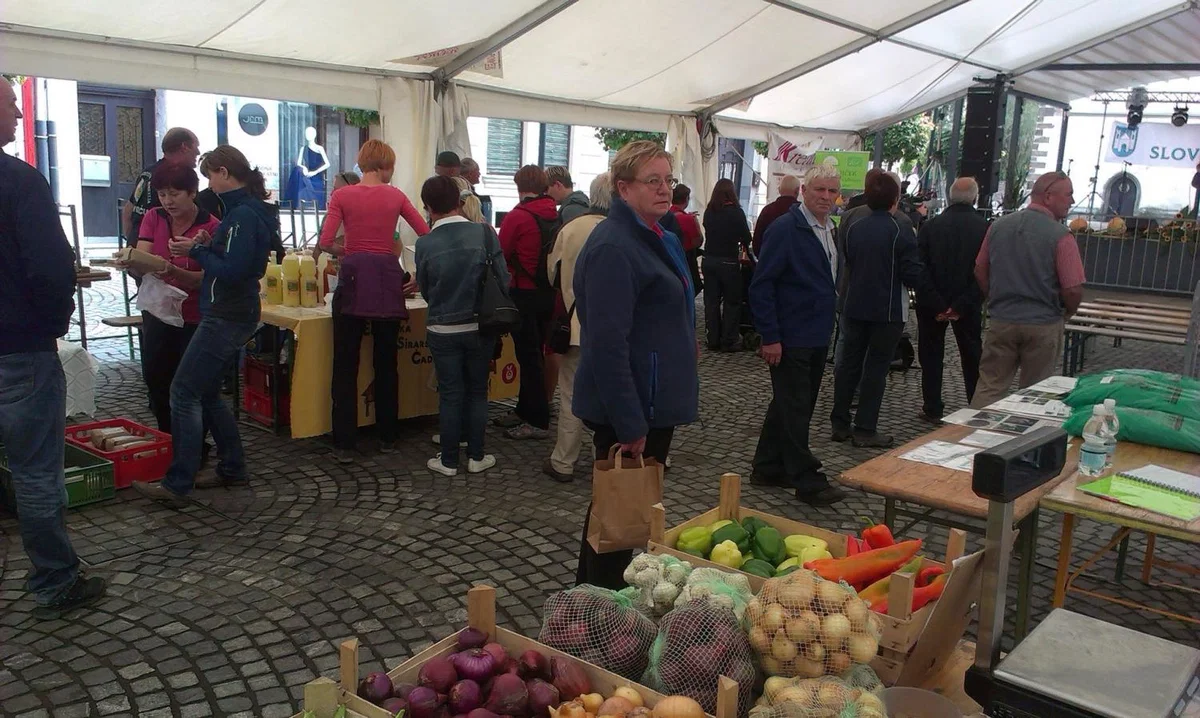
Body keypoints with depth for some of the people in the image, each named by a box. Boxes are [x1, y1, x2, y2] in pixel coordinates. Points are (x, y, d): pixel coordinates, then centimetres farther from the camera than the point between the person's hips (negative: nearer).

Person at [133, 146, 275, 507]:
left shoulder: (243, 215, -18)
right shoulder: (249, 210, 13)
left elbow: (231, 271, -24)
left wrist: (196, 251, -12)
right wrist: (207, 247, 3)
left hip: (226, 318, -10)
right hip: (232, 315, 10)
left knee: (184, 393, -6)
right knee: (205, 393, 17)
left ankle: (177, 486, -1)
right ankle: (232, 468, 25)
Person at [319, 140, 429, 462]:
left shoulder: (342, 195, 1)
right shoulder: (395, 196, 6)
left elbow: (326, 242, -7)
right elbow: (427, 235, 5)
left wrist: (347, 251, 13)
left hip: (353, 278, -2)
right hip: (387, 278, 2)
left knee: (345, 365, 3)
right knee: (386, 363, 12)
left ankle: (344, 444, 4)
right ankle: (387, 437, 20)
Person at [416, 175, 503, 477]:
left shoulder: (425, 244, -10)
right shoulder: (485, 233, -10)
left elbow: (425, 290, 1)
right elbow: (503, 278, -7)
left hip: (443, 330, -1)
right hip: (480, 327, 1)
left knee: (450, 394, 10)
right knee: (477, 390, 15)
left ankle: (449, 460, 18)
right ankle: (476, 456, 21)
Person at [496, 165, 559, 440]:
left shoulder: (517, 217, -16)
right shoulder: (555, 216, 2)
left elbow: (499, 255, -11)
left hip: (524, 294, -6)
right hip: (548, 292, 7)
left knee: (529, 357, 0)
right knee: (535, 353, 16)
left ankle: (538, 422, 4)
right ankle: (525, 410, 28)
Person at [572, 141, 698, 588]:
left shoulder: (661, 240, 13)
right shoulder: (612, 248, -20)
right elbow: (607, 345, -26)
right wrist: (630, 426, -26)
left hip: (656, 402, 10)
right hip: (629, 410, -10)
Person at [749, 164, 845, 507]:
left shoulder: (828, 231, 11)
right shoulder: (785, 229, -15)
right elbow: (761, 286, -18)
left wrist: (827, 326, 15)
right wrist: (770, 337, -20)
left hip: (817, 337, 9)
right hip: (789, 339, -9)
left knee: (790, 405, 16)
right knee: (795, 409, -1)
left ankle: (767, 467, 29)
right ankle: (807, 481, 8)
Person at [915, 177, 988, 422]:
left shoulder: (930, 226, -5)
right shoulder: (984, 228, -8)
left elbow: (920, 269, -9)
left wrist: (936, 305, -10)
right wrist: (961, 305, -12)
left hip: (932, 305, 0)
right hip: (969, 307, 0)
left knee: (931, 356, 10)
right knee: (972, 356, 15)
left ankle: (932, 409, 11)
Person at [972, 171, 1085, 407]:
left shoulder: (998, 226, 1)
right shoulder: (1060, 237, -13)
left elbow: (980, 271, 9)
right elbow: (1073, 290, -14)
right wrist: (1067, 313, 7)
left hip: (1001, 321, 3)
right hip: (1043, 326, -3)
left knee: (989, 388, 7)